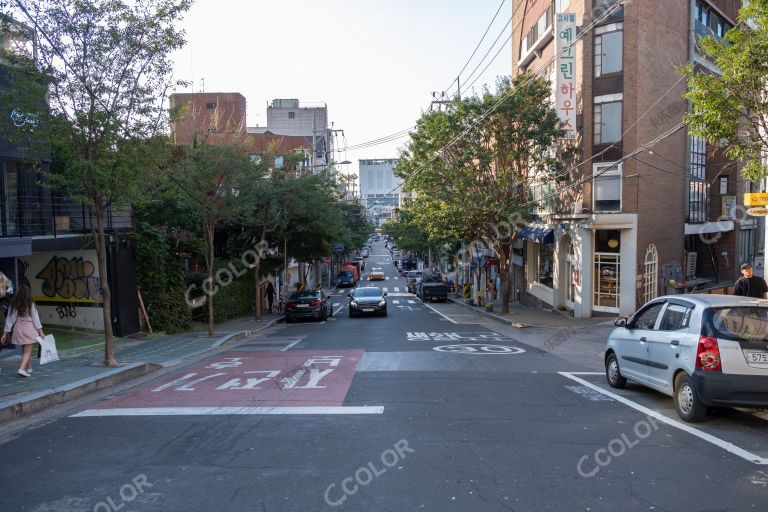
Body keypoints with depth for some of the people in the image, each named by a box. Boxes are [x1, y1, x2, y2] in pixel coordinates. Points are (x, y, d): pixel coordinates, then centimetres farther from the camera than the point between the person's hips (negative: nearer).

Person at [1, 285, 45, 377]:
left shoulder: (14, 305, 2)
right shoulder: (31, 305, -7)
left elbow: (9, 320, 3)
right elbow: (35, 319, -7)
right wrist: (40, 332, -5)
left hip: (18, 329, 4)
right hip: (29, 328, -4)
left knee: (24, 350, 19)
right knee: (27, 351, 0)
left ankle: (29, 368, 33)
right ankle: (22, 369, -16)